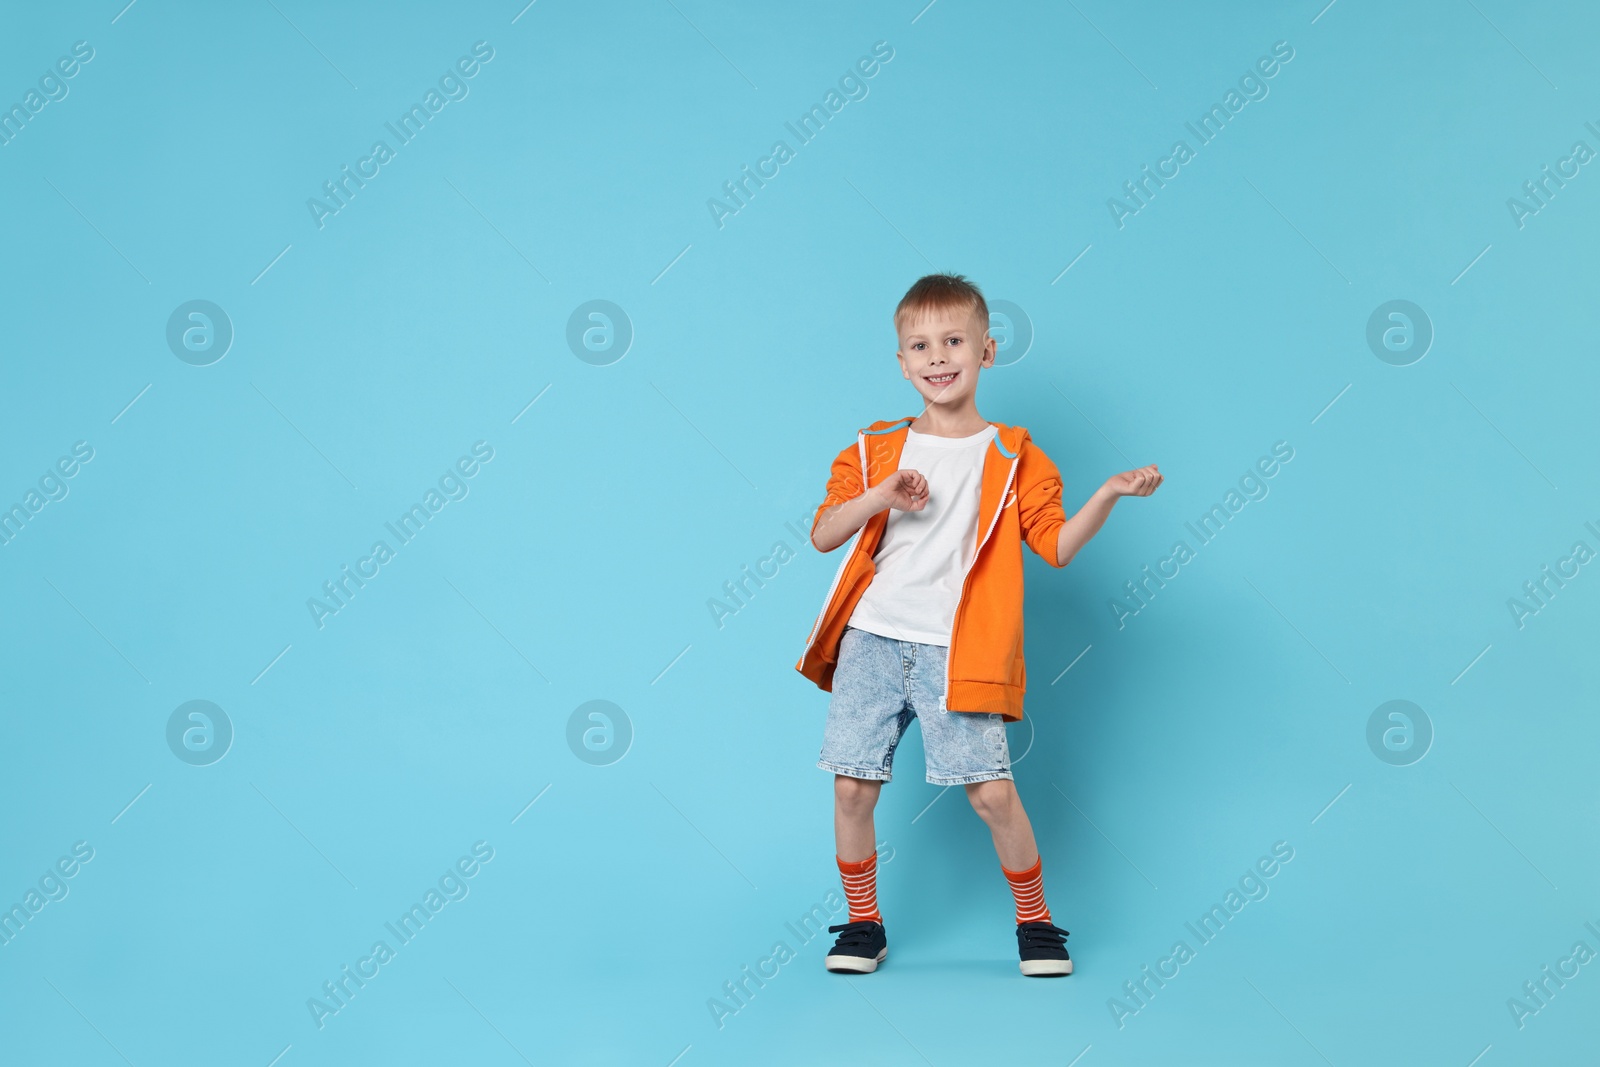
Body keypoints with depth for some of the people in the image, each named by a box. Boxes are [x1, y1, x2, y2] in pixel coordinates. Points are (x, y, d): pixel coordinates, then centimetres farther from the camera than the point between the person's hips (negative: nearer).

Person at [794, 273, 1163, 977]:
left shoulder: (1012, 458, 7)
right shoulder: (874, 450, 11)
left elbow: (1057, 545, 2)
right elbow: (822, 535, 5)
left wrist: (1110, 494, -12)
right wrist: (878, 497, -12)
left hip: (955, 653, -2)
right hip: (871, 641, 2)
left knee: (992, 792, -7)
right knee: (852, 788, 0)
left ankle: (1034, 921, 16)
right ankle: (863, 924, 20)